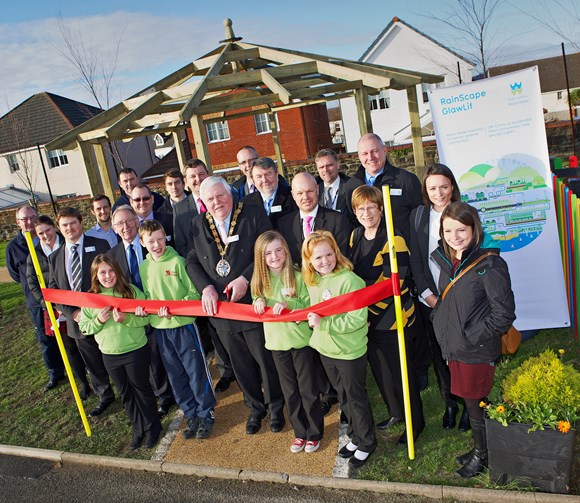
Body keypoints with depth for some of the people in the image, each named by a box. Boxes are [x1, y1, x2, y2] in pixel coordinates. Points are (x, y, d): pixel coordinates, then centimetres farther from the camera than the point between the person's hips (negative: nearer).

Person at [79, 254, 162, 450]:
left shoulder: (131, 291, -12)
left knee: (142, 389, 13)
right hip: (109, 354, 3)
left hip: (136, 351, -3)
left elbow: (145, 318, -11)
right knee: (126, 393, 17)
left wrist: (126, 319, -28)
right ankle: (138, 429, 35)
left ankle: (153, 427, 32)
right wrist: (99, 321, -18)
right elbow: (83, 327, 1)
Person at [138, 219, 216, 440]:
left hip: (184, 324, -5)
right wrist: (144, 307, -7)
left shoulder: (178, 261, -10)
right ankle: (191, 415, 30)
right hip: (160, 328, 5)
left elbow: (194, 293, -10)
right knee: (176, 376, 14)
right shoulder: (143, 267, 5)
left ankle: (206, 414, 22)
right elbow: (148, 295, 14)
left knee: (197, 372, 4)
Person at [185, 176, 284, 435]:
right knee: (241, 364, 17)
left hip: (253, 304, -3)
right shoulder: (198, 225, 4)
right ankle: (255, 407, 39)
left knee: (267, 360, 10)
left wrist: (245, 278, -21)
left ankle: (275, 406, 35)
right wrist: (206, 287, -11)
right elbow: (192, 261, 6)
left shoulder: (254, 214, -8)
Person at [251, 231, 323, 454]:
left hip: (301, 340, -3)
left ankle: (314, 433, 28)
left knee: (308, 389, 9)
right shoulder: (259, 280, -2)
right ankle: (300, 432, 33)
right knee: (290, 391, 16)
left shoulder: (298, 277, -14)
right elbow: (258, 307, 8)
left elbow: (311, 307, -14)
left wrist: (288, 303, -28)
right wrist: (259, 301, -14)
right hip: (277, 342, 4)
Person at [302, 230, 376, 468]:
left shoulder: (349, 280, -24)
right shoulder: (311, 280, 0)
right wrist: (310, 317, -4)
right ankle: (355, 437, 41)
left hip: (350, 352, -7)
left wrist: (323, 323, -28)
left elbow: (357, 319, -27)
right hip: (325, 349, 7)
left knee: (356, 398, 11)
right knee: (342, 396, 22)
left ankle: (367, 443, 32)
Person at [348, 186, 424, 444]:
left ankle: (416, 421, 28)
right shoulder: (355, 236, 4)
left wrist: (365, 301, -18)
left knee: (401, 373, 7)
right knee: (379, 369, 19)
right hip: (367, 319, 7)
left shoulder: (393, 241, -18)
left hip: (393, 319, -7)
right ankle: (396, 412, 41)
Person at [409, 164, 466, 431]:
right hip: (429, 299, 3)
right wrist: (428, 295, -5)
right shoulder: (418, 215, 2)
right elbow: (415, 259, 2)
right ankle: (450, 404, 32)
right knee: (439, 354, 12)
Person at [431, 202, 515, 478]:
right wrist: (439, 321, 9)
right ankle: (479, 449, 39)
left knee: (475, 404, 9)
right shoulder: (447, 262, 5)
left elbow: (504, 313, -17)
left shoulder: (489, 264, -18)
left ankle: (482, 455, 32)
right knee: (468, 402, 19)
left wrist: (472, 337, -15)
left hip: (476, 353, -6)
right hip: (453, 349, 7)